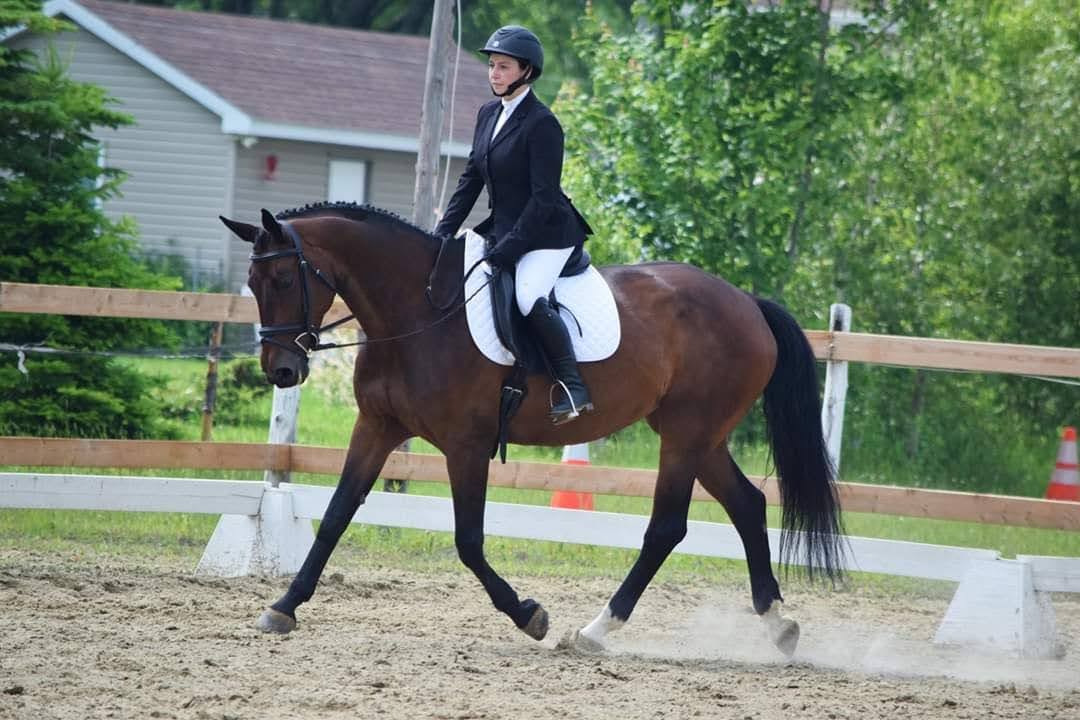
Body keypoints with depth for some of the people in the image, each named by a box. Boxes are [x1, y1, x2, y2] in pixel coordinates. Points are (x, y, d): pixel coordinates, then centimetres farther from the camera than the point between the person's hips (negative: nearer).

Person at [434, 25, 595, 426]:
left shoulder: (541, 124, -16)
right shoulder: (488, 115, 9)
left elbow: (543, 197, -20)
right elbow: (471, 178, 14)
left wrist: (509, 248, -23)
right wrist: (443, 232, 5)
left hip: (546, 231, -10)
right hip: (503, 227, 10)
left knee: (529, 299, -31)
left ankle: (573, 387, -23)